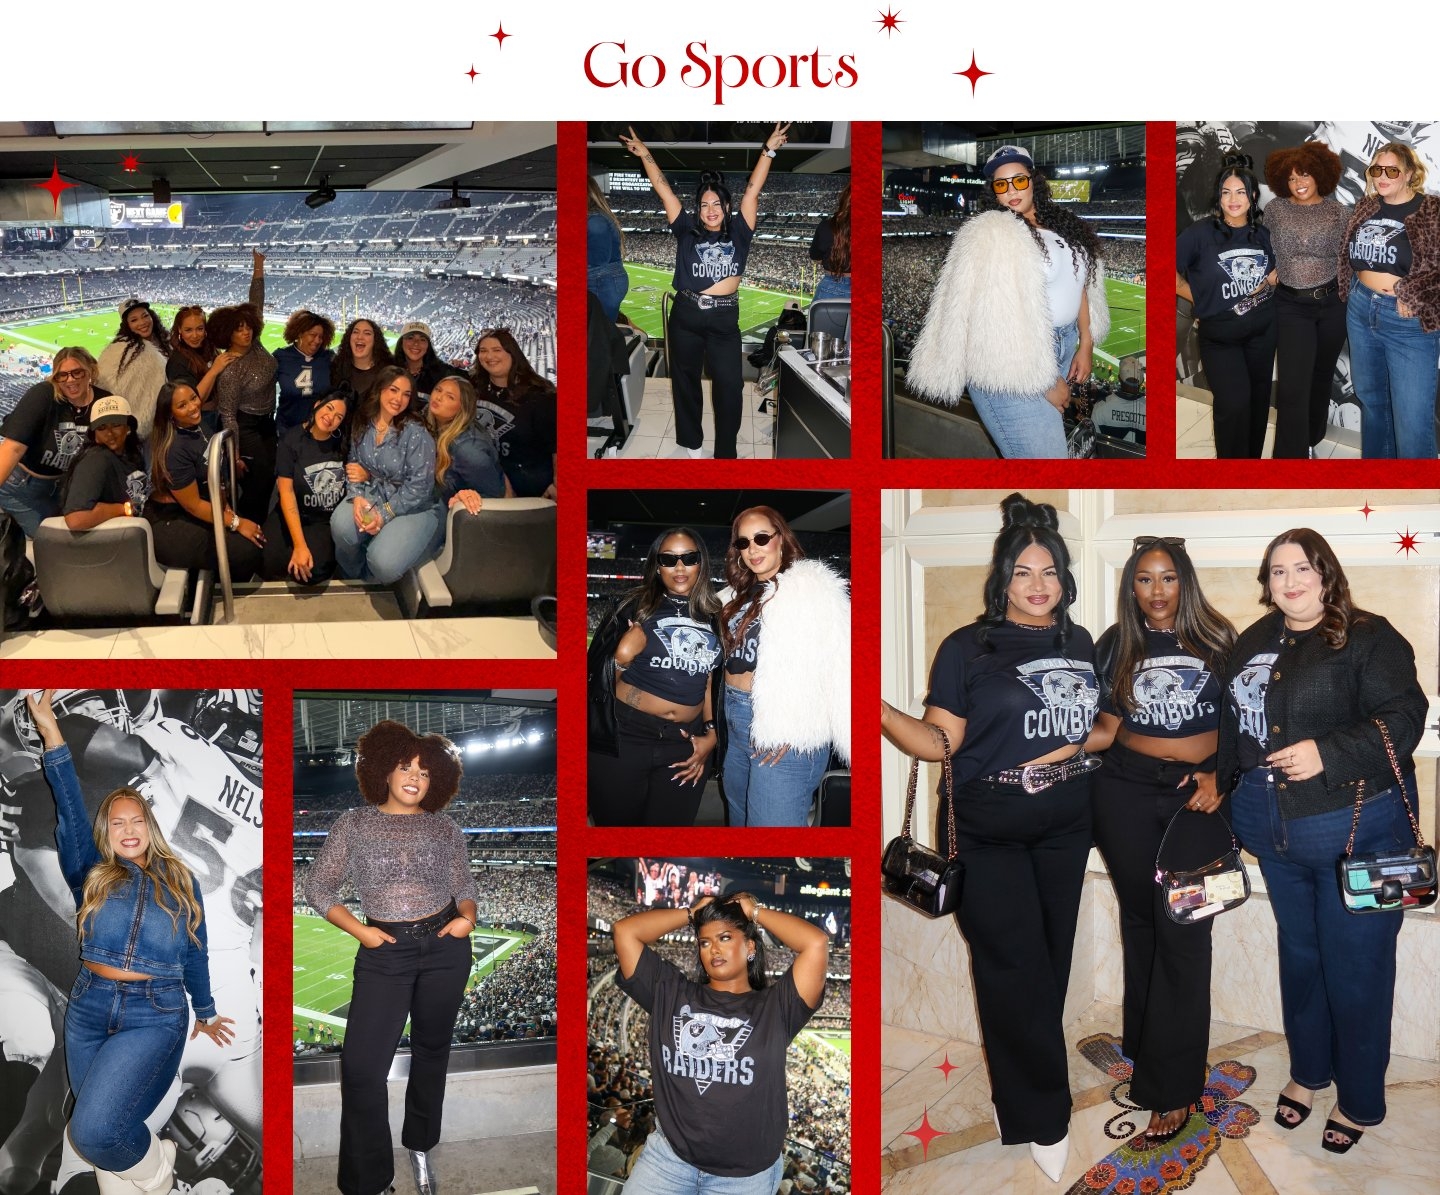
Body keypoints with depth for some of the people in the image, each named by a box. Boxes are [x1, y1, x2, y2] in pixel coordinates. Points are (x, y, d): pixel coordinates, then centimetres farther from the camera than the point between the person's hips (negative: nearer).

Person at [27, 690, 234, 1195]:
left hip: (154, 1016, -3)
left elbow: (195, 954, 16)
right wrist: (52, 734, -16)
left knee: (94, 1128, -22)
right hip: (89, 1011, 3)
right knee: (102, 1134, 5)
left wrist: (206, 1014, 23)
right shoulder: (92, 876, 8)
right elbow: (71, 815, -5)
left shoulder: (180, 882, 9)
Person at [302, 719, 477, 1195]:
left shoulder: (444, 829, 4)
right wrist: (359, 930, -8)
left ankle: (421, 1148, 34)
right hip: (385, 952, -2)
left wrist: (467, 918, -12)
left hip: (445, 947, 2)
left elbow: (465, 887, 10)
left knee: (431, 1050, 14)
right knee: (361, 1065, -8)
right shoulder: (354, 823, 0)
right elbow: (318, 886, 3)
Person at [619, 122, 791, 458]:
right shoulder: (687, 231, 3)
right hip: (686, 315, 1)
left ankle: (726, 450, 5)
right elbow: (662, 188, 2)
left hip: (724, 319, -1)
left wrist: (769, 150, -5)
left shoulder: (738, 232, 3)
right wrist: (644, 153, 0)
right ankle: (691, 440, 28)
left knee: (730, 384, -5)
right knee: (685, 378, 12)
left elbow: (752, 190, -1)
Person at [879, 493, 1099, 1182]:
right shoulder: (967, 649, -6)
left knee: (1051, 963, 9)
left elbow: (1101, 720, 22)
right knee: (1015, 967, -4)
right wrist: (880, 711, -28)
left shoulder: (1079, 645, 8)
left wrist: (1080, 743, 2)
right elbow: (940, 740, -13)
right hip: (988, 834, -5)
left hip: (1065, 828, 5)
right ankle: (1044, 1118, 9)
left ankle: (1020, 1099, 24)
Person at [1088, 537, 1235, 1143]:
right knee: (1140, 919, 10)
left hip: (1197, 796, -2)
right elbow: (1105, 729, 4)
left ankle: (1171, 1086, -5)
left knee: (1181, 930, -7)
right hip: (1126, 793, 2)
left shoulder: (1215, 639, 1)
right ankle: (1145, 1041, 25)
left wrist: (1220, 776, -8)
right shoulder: (1115, 646, 5)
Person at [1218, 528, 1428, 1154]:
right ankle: (1307, 1073, 37)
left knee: (1354, 966, 2)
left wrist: (1328, 753, -27)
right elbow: (1231, 726, 19)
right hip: (1275, 832, 6)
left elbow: (1402, 719, -18)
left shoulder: (1368, 637, -9)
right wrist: (1222, 789, 15)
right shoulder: (1252, 644, 10)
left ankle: (1358, 1101, 18)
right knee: (1299, 955, 19)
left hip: (1356, 828, -6)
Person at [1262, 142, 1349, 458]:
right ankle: (1289, 455, -6)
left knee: (1322, 376, 16)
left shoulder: (1338, 210, -1)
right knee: (1292, 387, -10)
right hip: (1291, 306, -1)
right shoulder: (1274, 209, -2)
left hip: (1332, 303, 2)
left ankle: (1311, 440, 36)